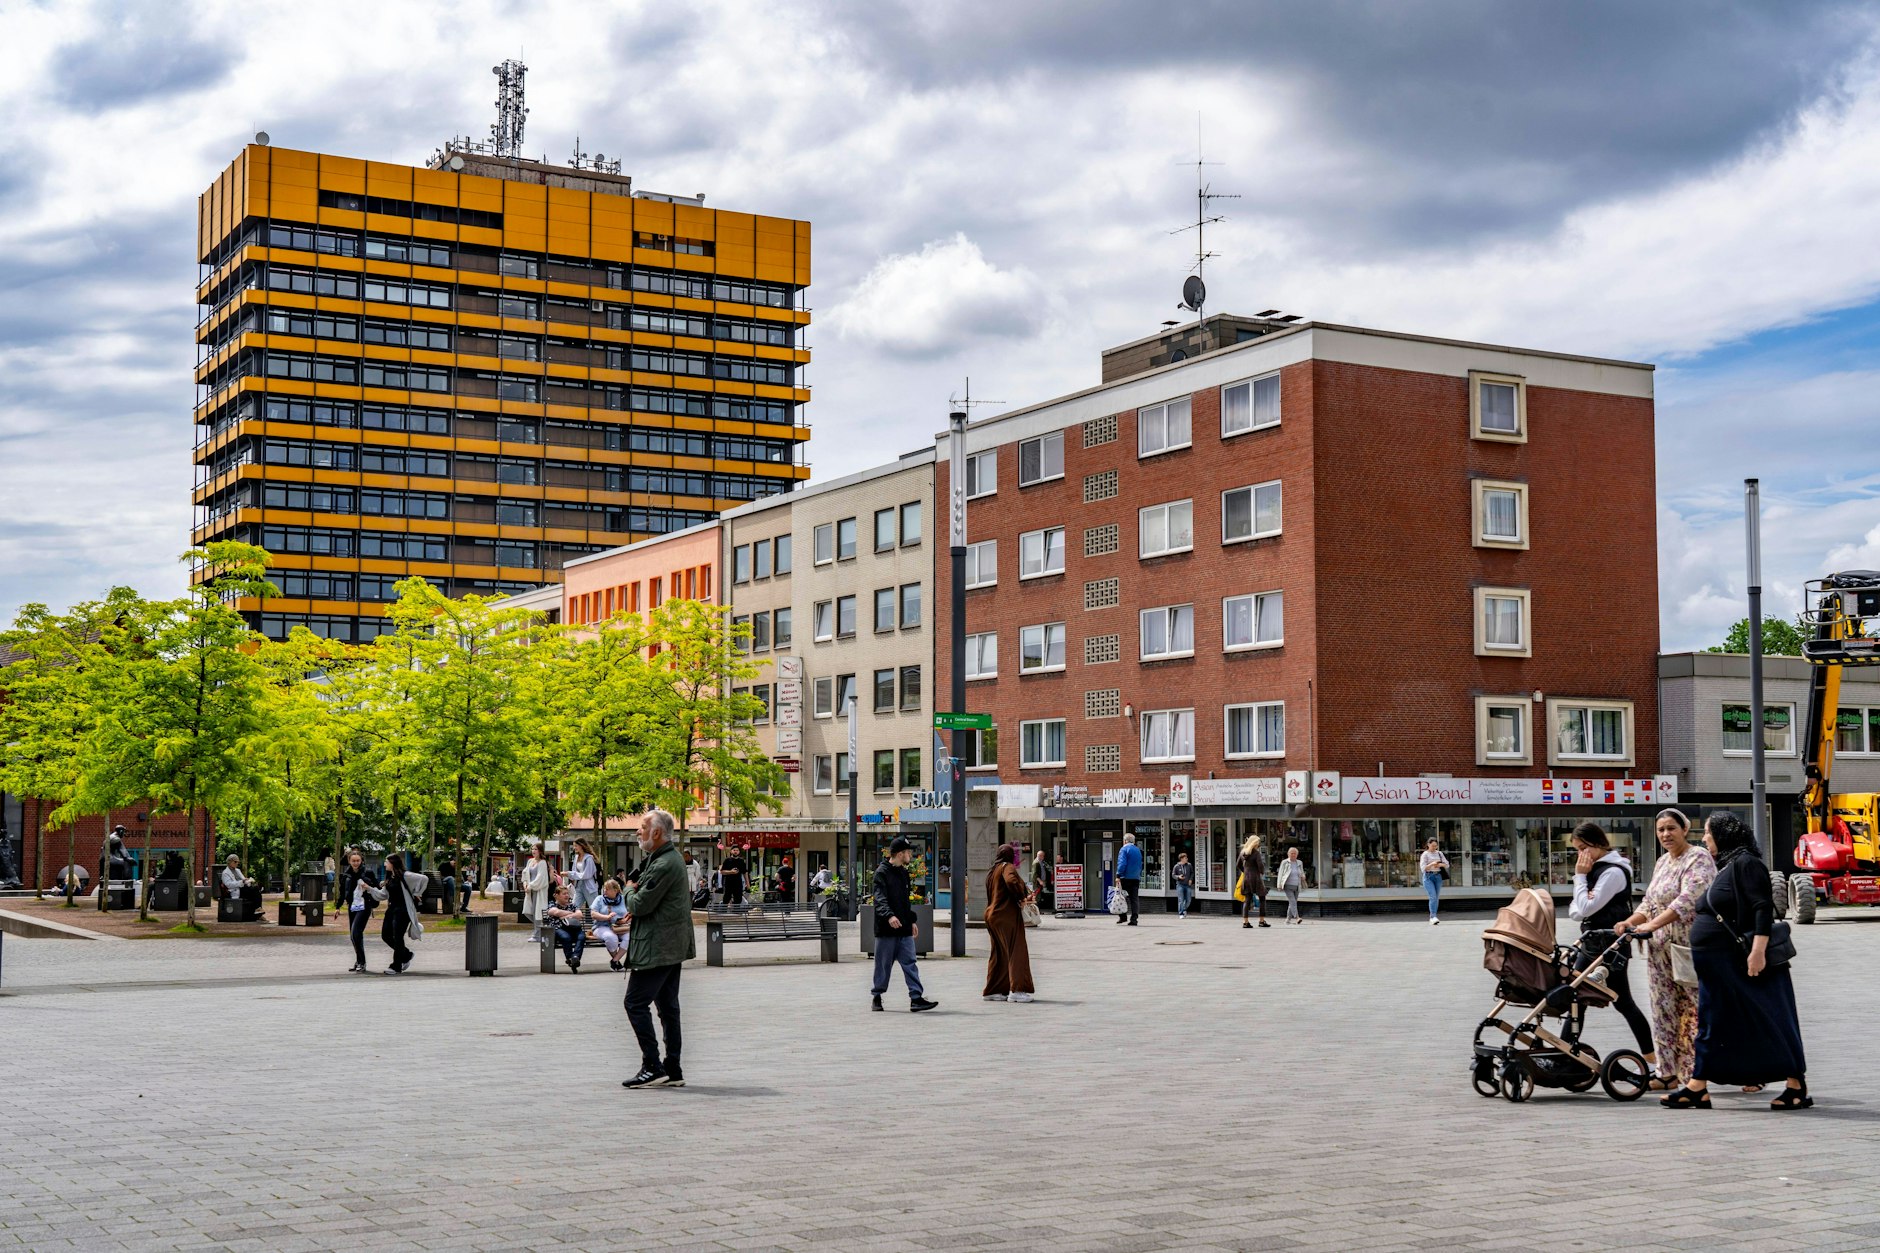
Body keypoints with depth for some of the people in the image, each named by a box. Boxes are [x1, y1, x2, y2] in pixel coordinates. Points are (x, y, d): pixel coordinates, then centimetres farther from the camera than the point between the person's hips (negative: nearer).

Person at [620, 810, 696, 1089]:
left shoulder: (664, 865, -19)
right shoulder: (672, 858, 15)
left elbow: (640, 905, -20)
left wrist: (630, 889, 1)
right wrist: (636, 892, 4)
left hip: (656, 948, -11)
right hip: (673, 947, 11)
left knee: (636, 1003, -7)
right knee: (667, 1006, 11)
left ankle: (652, 1068, -9)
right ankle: (672, 1071, 13)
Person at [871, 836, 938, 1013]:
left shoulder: (904, 873, 17)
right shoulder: (882, 872, -9)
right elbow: (880, 899, -21)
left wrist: (912, 920, 21)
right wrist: (889, 915, -36)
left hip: (904, 929, 7)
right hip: (886, 928, -7)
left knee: (909, 963, -1)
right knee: (883, 964, 3)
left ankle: (916, 998, -5)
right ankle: (877, 997, 16)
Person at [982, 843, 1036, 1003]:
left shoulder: (991, 872, 20)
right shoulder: (1007, 867, -7)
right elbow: (1011, 881, -29)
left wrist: (1023, 898, 27)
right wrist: (1021, 897, -14)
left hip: (993, 915, 9)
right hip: (1007, 916, -9)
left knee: (999, 954, 13)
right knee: (1016, 952, -5)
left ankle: (993, 990, 15)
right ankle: (1016, 989, -11)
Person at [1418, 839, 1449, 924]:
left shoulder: (1439, 853, 11)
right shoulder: (1425, 855, -2)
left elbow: (1447, 864, 9)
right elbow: (1423, 868, -9)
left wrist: (1440, 864, -11)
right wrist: (1431, 864, -24)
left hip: (1438, 876, 5)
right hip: (1428, 877, -5)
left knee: (1436, 898, 4)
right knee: (1433, 897, -18)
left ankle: (1432, 918, 11)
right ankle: (1433, 917, -22)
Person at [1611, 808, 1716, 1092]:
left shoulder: (1698, 859, -9)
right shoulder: (1662, 863, 18)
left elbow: (1687, 900, -22)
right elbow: (1650, 902, 20)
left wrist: (1653, 925, -30)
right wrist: (1631, 921, 0)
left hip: (1690, 948, -9)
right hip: (1660, 949, 9)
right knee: (1664, 1010, 9)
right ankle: (1669, 1073, 15)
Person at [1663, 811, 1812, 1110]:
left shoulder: (1746, 864, -12)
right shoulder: (1725, 867, 17)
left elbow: (1763, 909, -20)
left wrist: (1758, 951, -28)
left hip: (1738, 964, -10)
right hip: (1717, 966, 10)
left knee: (1767, 1023, -4)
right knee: (1711, 1023, 8)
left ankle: (1798, 1087, 3)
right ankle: (1696, 1088, 9)